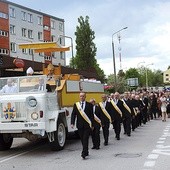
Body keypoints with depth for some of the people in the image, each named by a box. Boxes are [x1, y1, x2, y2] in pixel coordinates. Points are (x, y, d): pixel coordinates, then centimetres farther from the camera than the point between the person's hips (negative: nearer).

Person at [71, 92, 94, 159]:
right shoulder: (76, 105, 7)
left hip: (87, 125, -3)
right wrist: (72, 123, -9)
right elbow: (73, 114, 4)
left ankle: (84, 153, -9)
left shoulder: (89, 105, 2)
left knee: (85, 139, -9)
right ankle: (86, 152, 24)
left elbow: (92, 115, 1)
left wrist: (92, 124, -4)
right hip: (80, 125, 3)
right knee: (82, 139, 10)